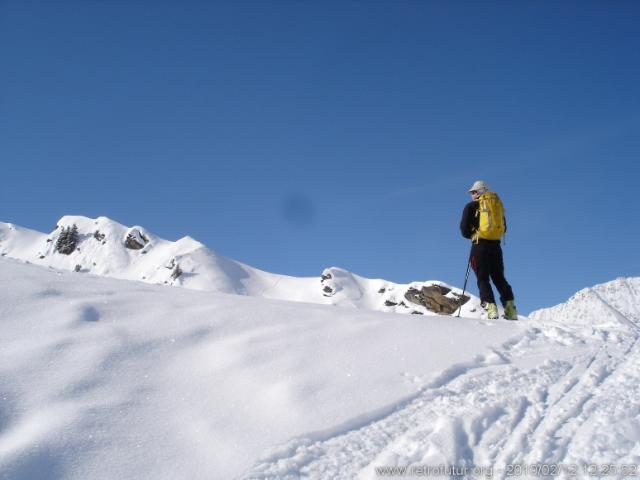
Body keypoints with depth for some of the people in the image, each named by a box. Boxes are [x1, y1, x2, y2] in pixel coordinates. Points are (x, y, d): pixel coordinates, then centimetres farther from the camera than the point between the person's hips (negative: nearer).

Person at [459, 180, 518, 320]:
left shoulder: (471, 206, 1)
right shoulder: (498, 205, 15)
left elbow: (464, 227, -4)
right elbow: (504, 228, 19)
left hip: (480, 246, -4)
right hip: (496, 246, 4)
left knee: (483, 278, 0)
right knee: (499, 278, 9)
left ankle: (491, 307, -16)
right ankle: (510, 309, -1)